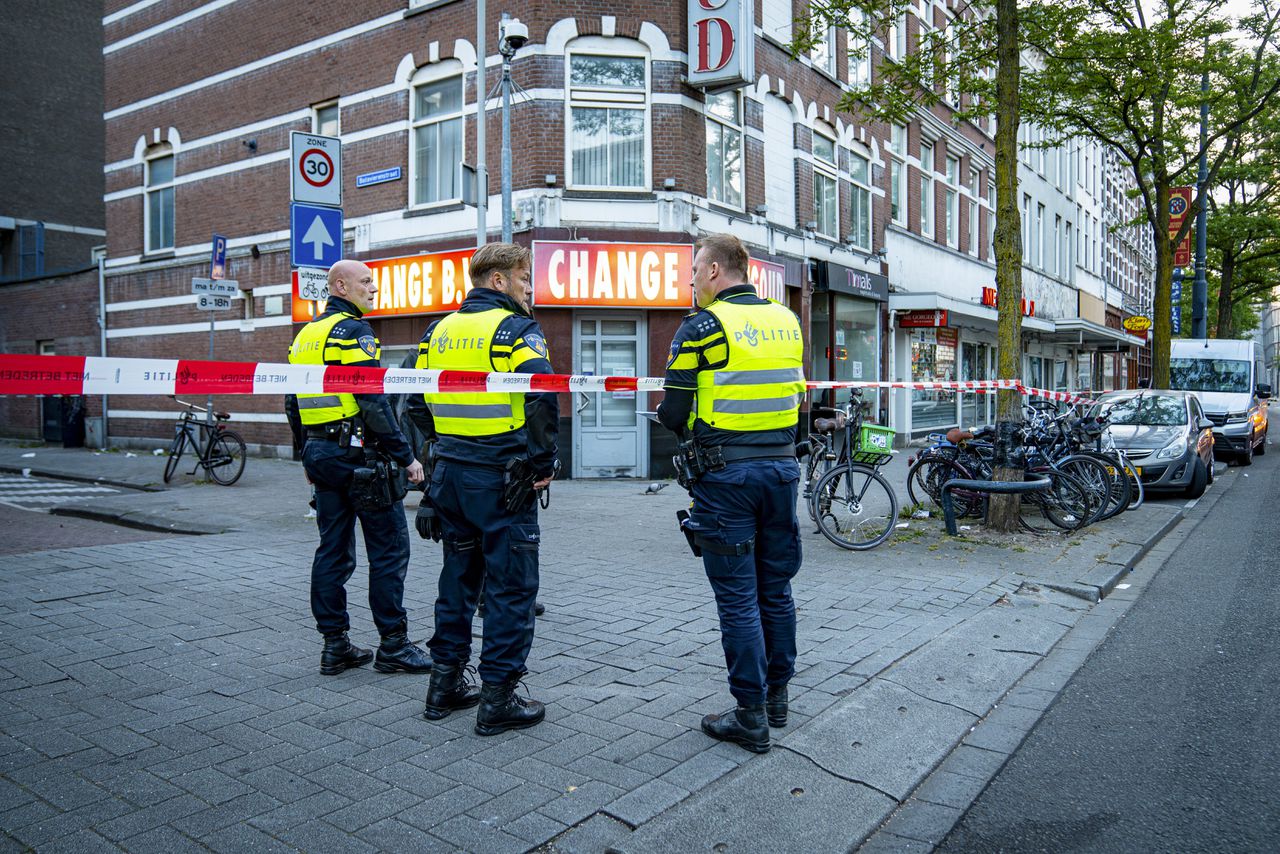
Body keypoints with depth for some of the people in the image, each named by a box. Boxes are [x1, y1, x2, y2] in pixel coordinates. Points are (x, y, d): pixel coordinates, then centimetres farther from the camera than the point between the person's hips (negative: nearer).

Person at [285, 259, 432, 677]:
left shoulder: (305, 335, 17)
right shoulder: (353, 330, -11)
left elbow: (293, 403, 19)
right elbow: (373, 402, -19)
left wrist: (308, 456, 25)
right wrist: (405, 456, -16)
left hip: (321, 455, 9)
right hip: (359, 454, -9)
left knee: (333, 550, 11)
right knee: (389, 546, -1)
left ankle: (335, 645, 16)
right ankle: (393, 645, 4)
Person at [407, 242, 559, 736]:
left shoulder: (439, 330, 12)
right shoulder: (516, 330, -10)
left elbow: (416, 400, 13)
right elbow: (542, 399, -24)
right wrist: (544, 463, -13)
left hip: (450, 474, 7)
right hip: (501, 478, -7)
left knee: (458, 576, 19)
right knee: (510, 586, 3)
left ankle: (446, 684, 26)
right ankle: (498, 698, 8)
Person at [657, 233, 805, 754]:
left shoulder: (701, 327, -9)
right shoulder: (787, 321, 9)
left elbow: (673, 413, -9)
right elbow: (797, 397, 14)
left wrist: (684, 428, 12)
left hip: (725, 473, -6)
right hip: (781, 466, 6)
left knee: (738, 596, 1)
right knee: (775, 589, 16)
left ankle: (751, 716, 9)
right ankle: (777, 696, 29)